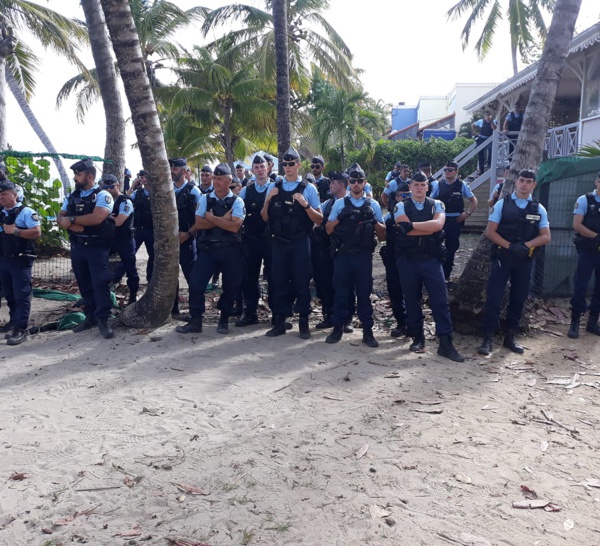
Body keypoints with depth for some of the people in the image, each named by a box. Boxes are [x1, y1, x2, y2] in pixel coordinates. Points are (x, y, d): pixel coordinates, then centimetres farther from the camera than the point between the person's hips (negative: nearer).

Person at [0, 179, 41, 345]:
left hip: (21, 260, -7)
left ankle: (21, 329, -7)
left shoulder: (26, 212, -7)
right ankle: (14, 320, 29)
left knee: (21, 294, -7)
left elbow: (37, 233, -16)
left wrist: (15, 231, -20)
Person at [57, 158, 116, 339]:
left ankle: (102, 320, -2)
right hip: (77, 246, 6)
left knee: (100, 282, -9)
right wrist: (69, 224, -14)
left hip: (97, 247, -6)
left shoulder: (103, 195, -8)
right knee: (84, 283, 12)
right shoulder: (72, 196, 12)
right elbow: (60, 217, 9)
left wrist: (72, 219, -13)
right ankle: (90, 317, 21)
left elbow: (96, 217, -23)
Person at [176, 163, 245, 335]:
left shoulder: (237, 201, -1)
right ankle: (195, 321, 6)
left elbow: (234, 226, -16)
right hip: (207, 248, 1)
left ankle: (224, 320, 25)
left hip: (230, 250, -1)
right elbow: (199, 224, -6)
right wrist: (223, 219, -13)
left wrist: (212, 218, -11)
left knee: (231, 285, 7)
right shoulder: (205, 199, 5)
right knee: (196, 282, -5)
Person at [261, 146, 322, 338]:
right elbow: (265, 218, 9)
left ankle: (304, 323, 13)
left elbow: (319, 219, -4)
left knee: (302, 283, 2)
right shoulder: (275, 187, 9)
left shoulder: (308, 188, -1)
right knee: (279, 283, 7)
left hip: (300, 243, -3)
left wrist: (305, 204, -20)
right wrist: (267, 200, -8)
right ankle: (279, 322, 17)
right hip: (279, 242, 3)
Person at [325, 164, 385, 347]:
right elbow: (328, 229, 4)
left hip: (364, 256, 0)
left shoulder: (373, 205, 7)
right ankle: (338, 328, 16)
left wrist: (374, 221, -13)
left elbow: (382, 235, 5)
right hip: (342, 254, 0)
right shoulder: (340, 203, 7)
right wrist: (340, 217, -13)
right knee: (340, 292, 5)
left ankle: (367, 331, 11)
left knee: (364, 293, 4)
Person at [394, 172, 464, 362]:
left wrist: (412, 224, -17)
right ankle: (417, 338, 23)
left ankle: (445, 344, 2)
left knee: (440, 301, -3)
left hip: (431, 260, 0)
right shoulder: (401, 206, 1)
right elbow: (407, 230, -16)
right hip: (407, 260, 0)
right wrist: (430, 228, -12)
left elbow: (438, 224, -16)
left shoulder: (436, 204, 5)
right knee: (412, 301, 9)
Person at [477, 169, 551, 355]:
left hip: (525, 259, 3)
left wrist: (526, 245, -15)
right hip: (502, 257, -3)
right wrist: (510, 246, -17)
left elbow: (545, 237, 2)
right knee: (494, 297, -6)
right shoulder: (502, 204, -1)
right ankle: (488, 338, -1)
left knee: (518, 298, 10)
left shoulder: (539, 209, 5)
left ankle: (510, 336, 22)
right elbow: (490, 231, -5)